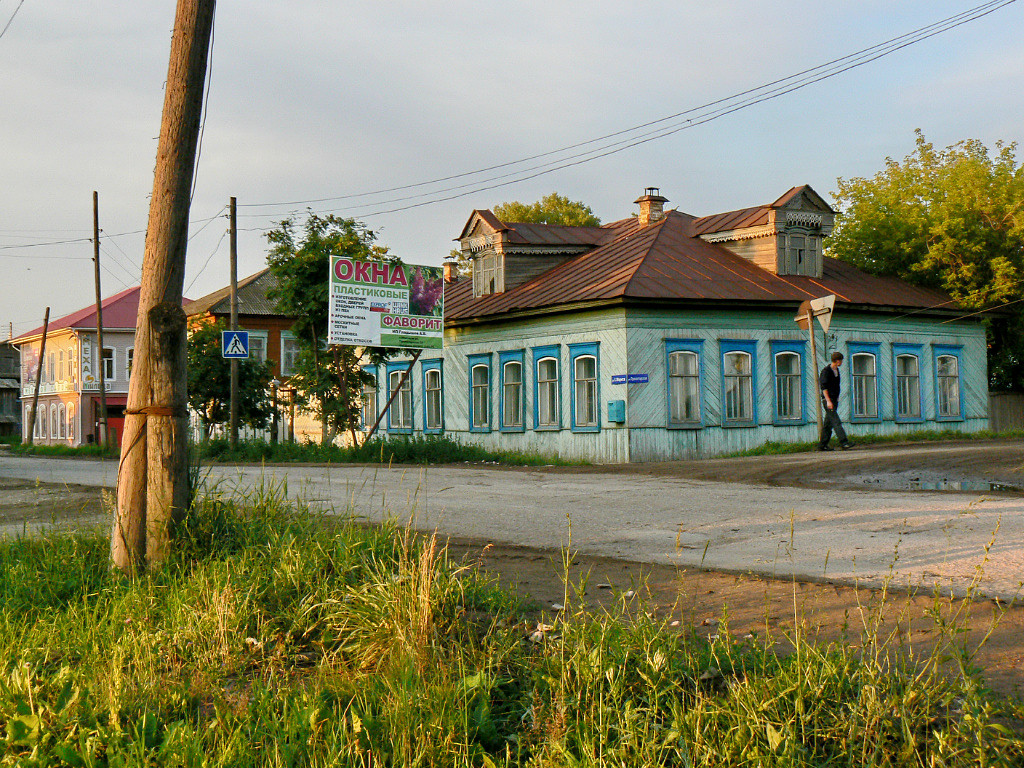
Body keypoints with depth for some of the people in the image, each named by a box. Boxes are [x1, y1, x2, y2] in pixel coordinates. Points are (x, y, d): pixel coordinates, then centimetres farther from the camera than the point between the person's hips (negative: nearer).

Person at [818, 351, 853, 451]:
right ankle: (844, 442, -22)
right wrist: (828, 401, -23)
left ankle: (822, 445, 10)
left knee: (828, 423, 8)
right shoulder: (826, 371, -11)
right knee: (836, 421, -15)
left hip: (834, 400, 9)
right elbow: (823, 387, -16)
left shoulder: (836, 370, 16)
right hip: (828, 400, -9)